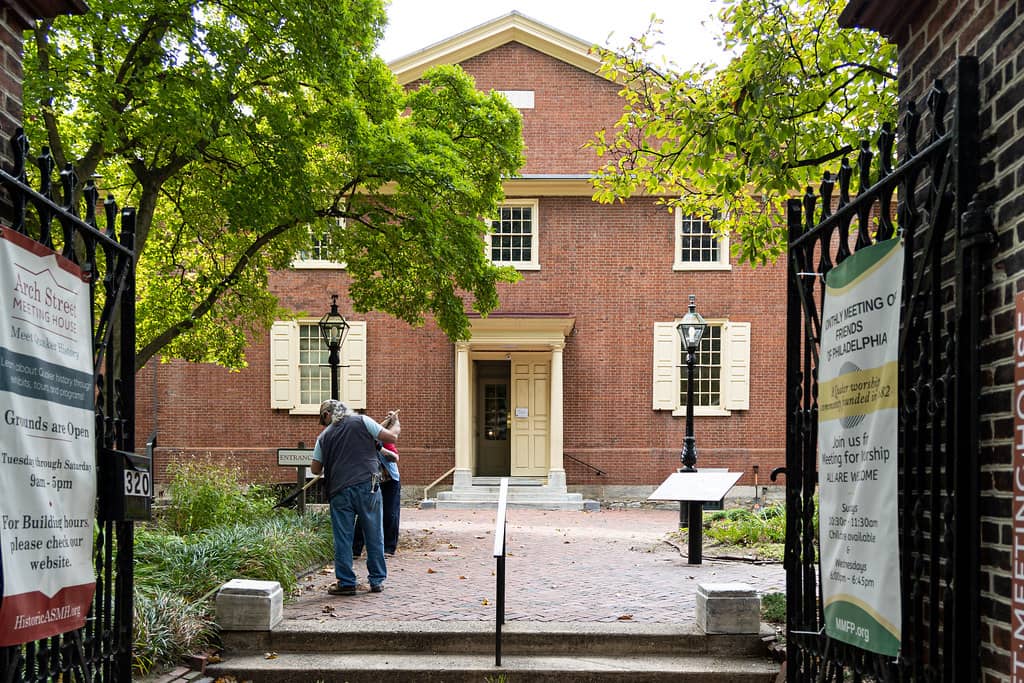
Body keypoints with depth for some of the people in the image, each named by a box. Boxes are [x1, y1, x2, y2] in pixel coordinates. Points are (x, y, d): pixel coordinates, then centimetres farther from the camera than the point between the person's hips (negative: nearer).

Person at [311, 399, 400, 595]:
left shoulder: (325, 436, 11)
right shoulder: (362, 421, 5)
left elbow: (315, 469, 13)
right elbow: (391, 437, 3)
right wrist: (396, 425, 24)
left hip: (339, 491, 1)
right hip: (367, 487, 0)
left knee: (343, 539, 6)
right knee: (374, 535, 9)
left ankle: (346, 583, 7)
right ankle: (377, 581, 14)